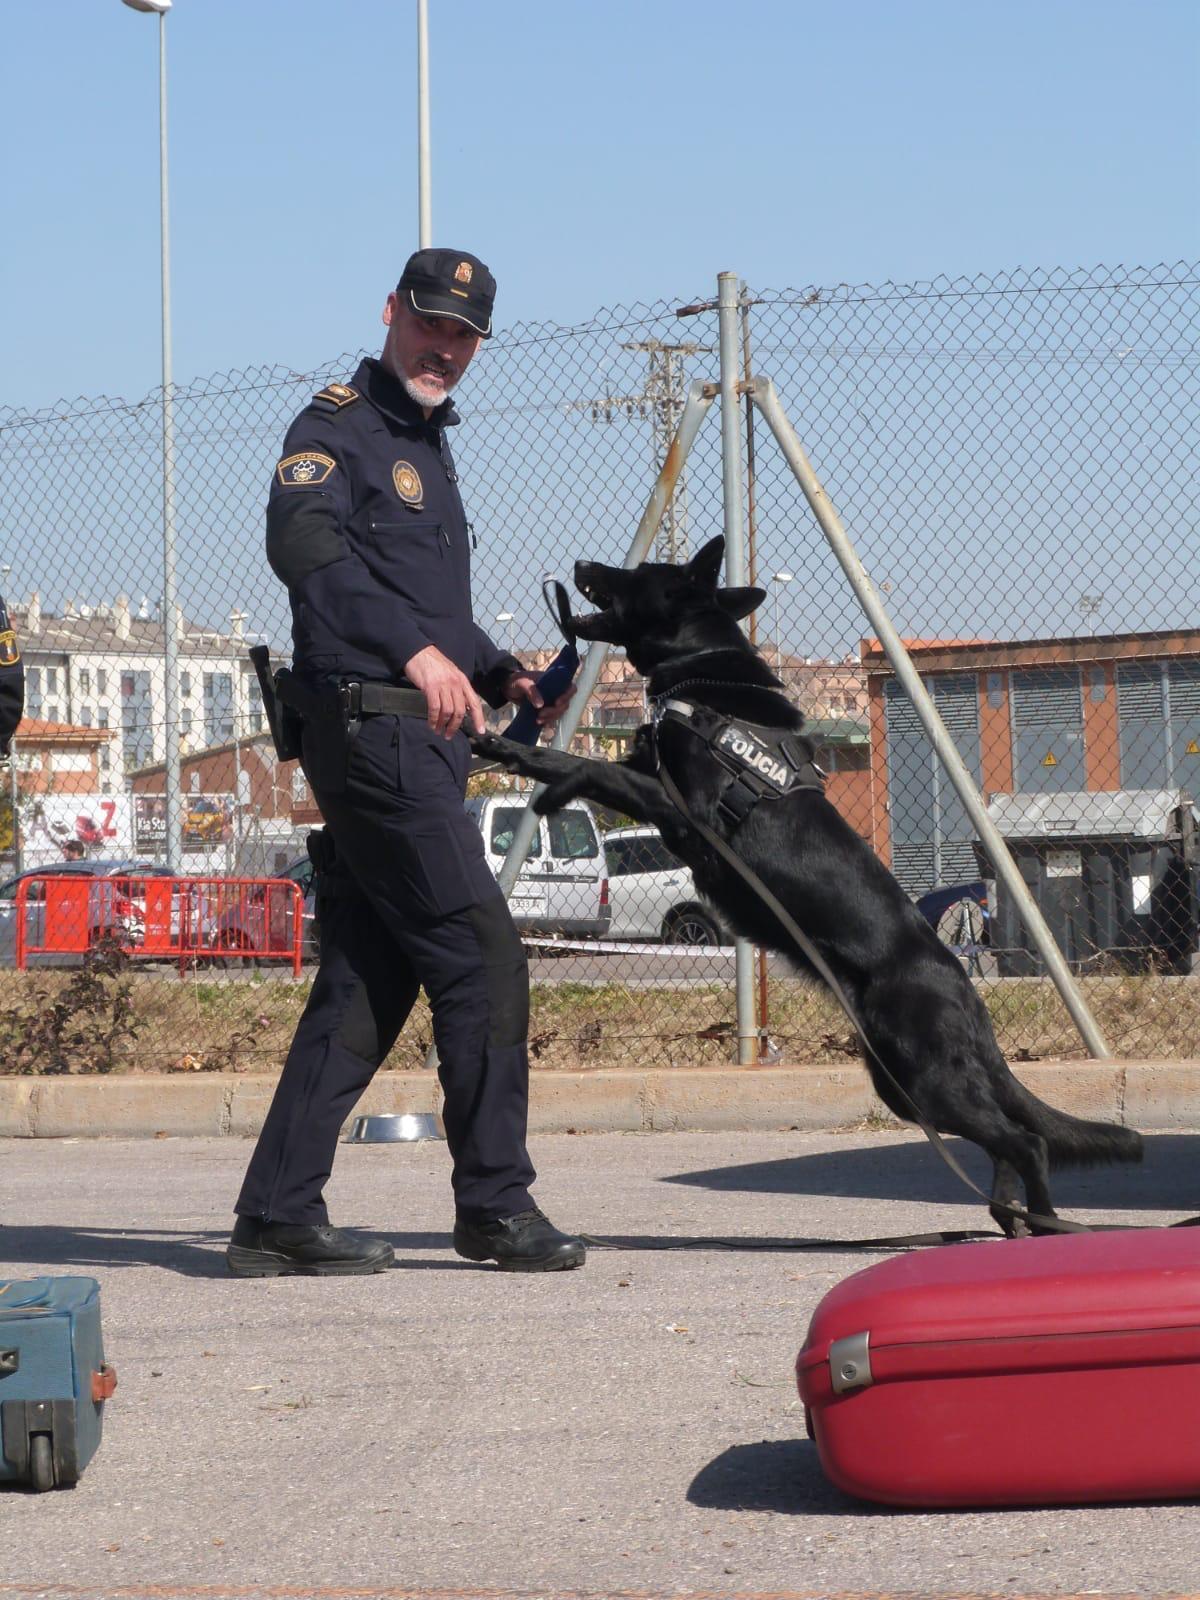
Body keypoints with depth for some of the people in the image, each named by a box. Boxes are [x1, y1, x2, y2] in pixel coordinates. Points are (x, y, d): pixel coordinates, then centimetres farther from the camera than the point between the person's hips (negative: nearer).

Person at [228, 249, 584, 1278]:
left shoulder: (428, 445, 25)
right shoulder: (341, 424, -5)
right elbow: (304, 543, -23)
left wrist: (500, 677, 18)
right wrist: (416, 649, -32)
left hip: (422, 743, 10)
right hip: (368, 724, -10)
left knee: (367, 980, 8)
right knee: (482, 954, -10)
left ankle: (278, 1215, 10)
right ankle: (497, 1204, -4)